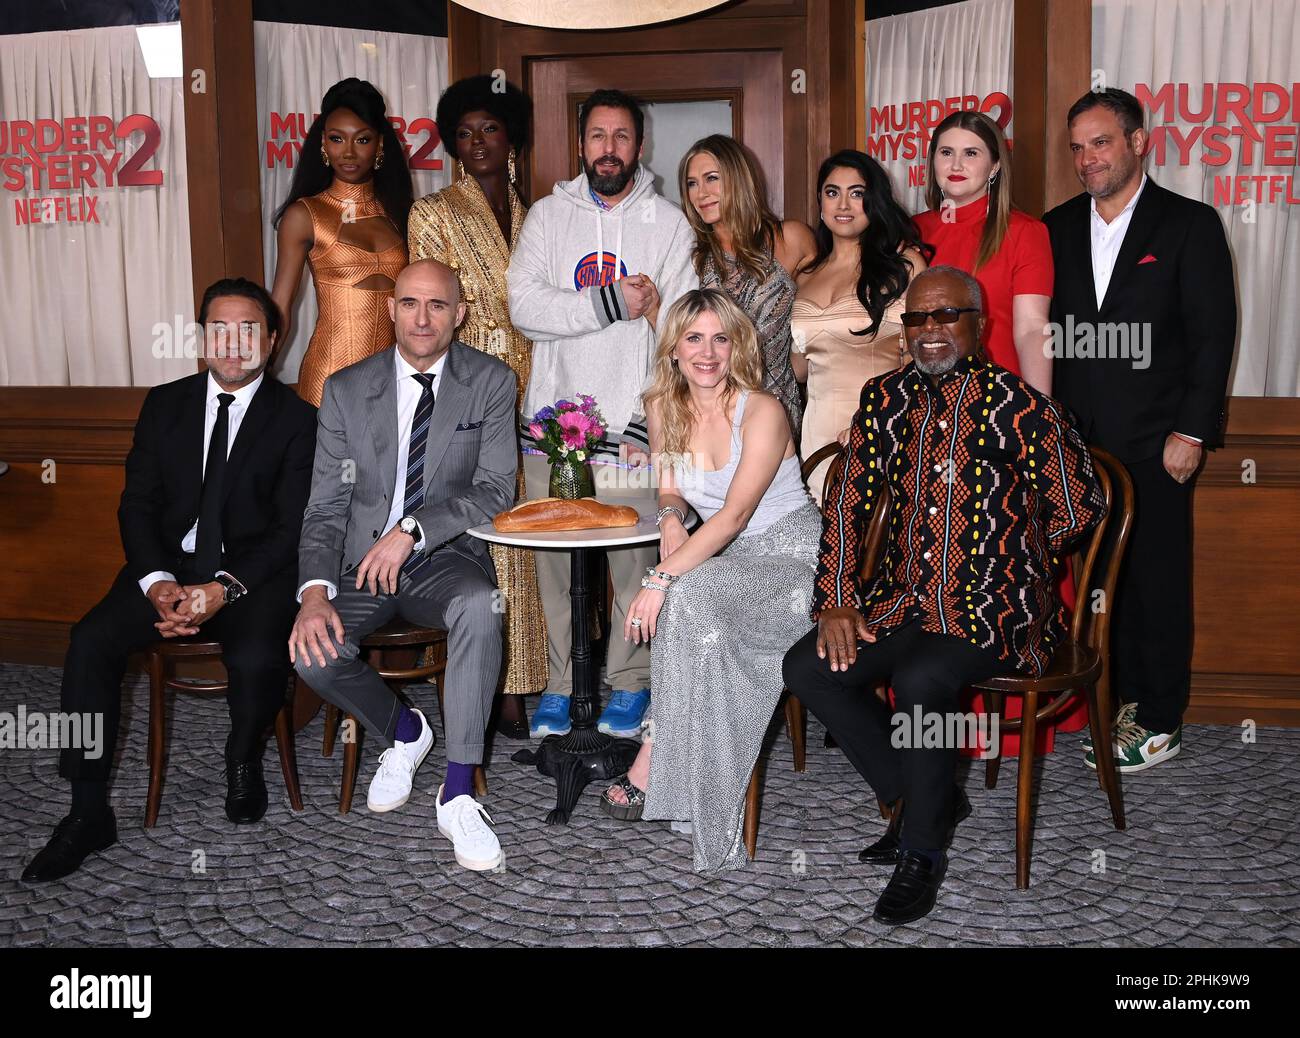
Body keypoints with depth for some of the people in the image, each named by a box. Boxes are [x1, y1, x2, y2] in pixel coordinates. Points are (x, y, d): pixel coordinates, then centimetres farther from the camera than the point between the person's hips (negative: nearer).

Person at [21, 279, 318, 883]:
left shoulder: (296, 419, 1)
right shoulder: (165, 405, 11)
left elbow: (293, 528, -6)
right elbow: (137, 504, 6)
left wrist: (225, 588, -21)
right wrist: (157, 581, -13)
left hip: (253, 574, -3)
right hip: (169, 567, 3)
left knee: (257, 659, -32)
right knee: (91, 641, -22)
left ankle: (244, 764, 2)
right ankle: (89, 815, -10)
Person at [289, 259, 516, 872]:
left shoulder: (491, 382, 0)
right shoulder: (346, 389, 4)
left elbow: (496, 489, -7)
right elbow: (325, 505, 0)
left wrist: (413, 529, -21)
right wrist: (315, 590, -17)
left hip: (447, 558, -2)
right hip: (362, 561, 2)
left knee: (480, 607, -36)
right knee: (312, 653, -25)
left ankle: (457, 794, -26)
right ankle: (403, 731, 8)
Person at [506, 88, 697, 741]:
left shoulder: (668, 224, 6)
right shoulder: (548, 215, 9)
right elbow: (524, 306, -6)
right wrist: (611, 302, -14)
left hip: (632, 424, -1)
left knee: (633, 559, 0)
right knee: (555, 561, 5)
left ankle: (630, 682, 18)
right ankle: (560, 683, 20)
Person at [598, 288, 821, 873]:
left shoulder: (762, 411, -16)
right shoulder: (663, 408, 3)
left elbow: (736, 513, -24)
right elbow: (670, 490, 14)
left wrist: (662, 579, -32)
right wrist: (670, 516, -11)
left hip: (790, 555, -5)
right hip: (723, 558, 5)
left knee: (689, 596, -31)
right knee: (684, 598, -28)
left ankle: (656, 759, -20)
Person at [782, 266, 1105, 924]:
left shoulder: (1020, 407, -9)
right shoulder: (885, 397, 8)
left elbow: (1079, 513, -2)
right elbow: (848, 503, 8)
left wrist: (999, 553, 7)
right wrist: (836, 601, -2)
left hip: (992, 610, -6)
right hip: (902, 600, 6)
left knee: (919, 680, -31)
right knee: (807, 669, -12)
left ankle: (922, 849, -6)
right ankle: (918, 796, 9)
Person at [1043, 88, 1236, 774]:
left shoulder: (1189, 224, 0)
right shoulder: (1058, 228, 10)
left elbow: (1213, 334, -4)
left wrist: (1191, 432, -10)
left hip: (1154, 442, -3)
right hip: (1076, 440, 4)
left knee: (1157, 580, 3)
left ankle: (1159, 720, 14)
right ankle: (1120, 697, 22)